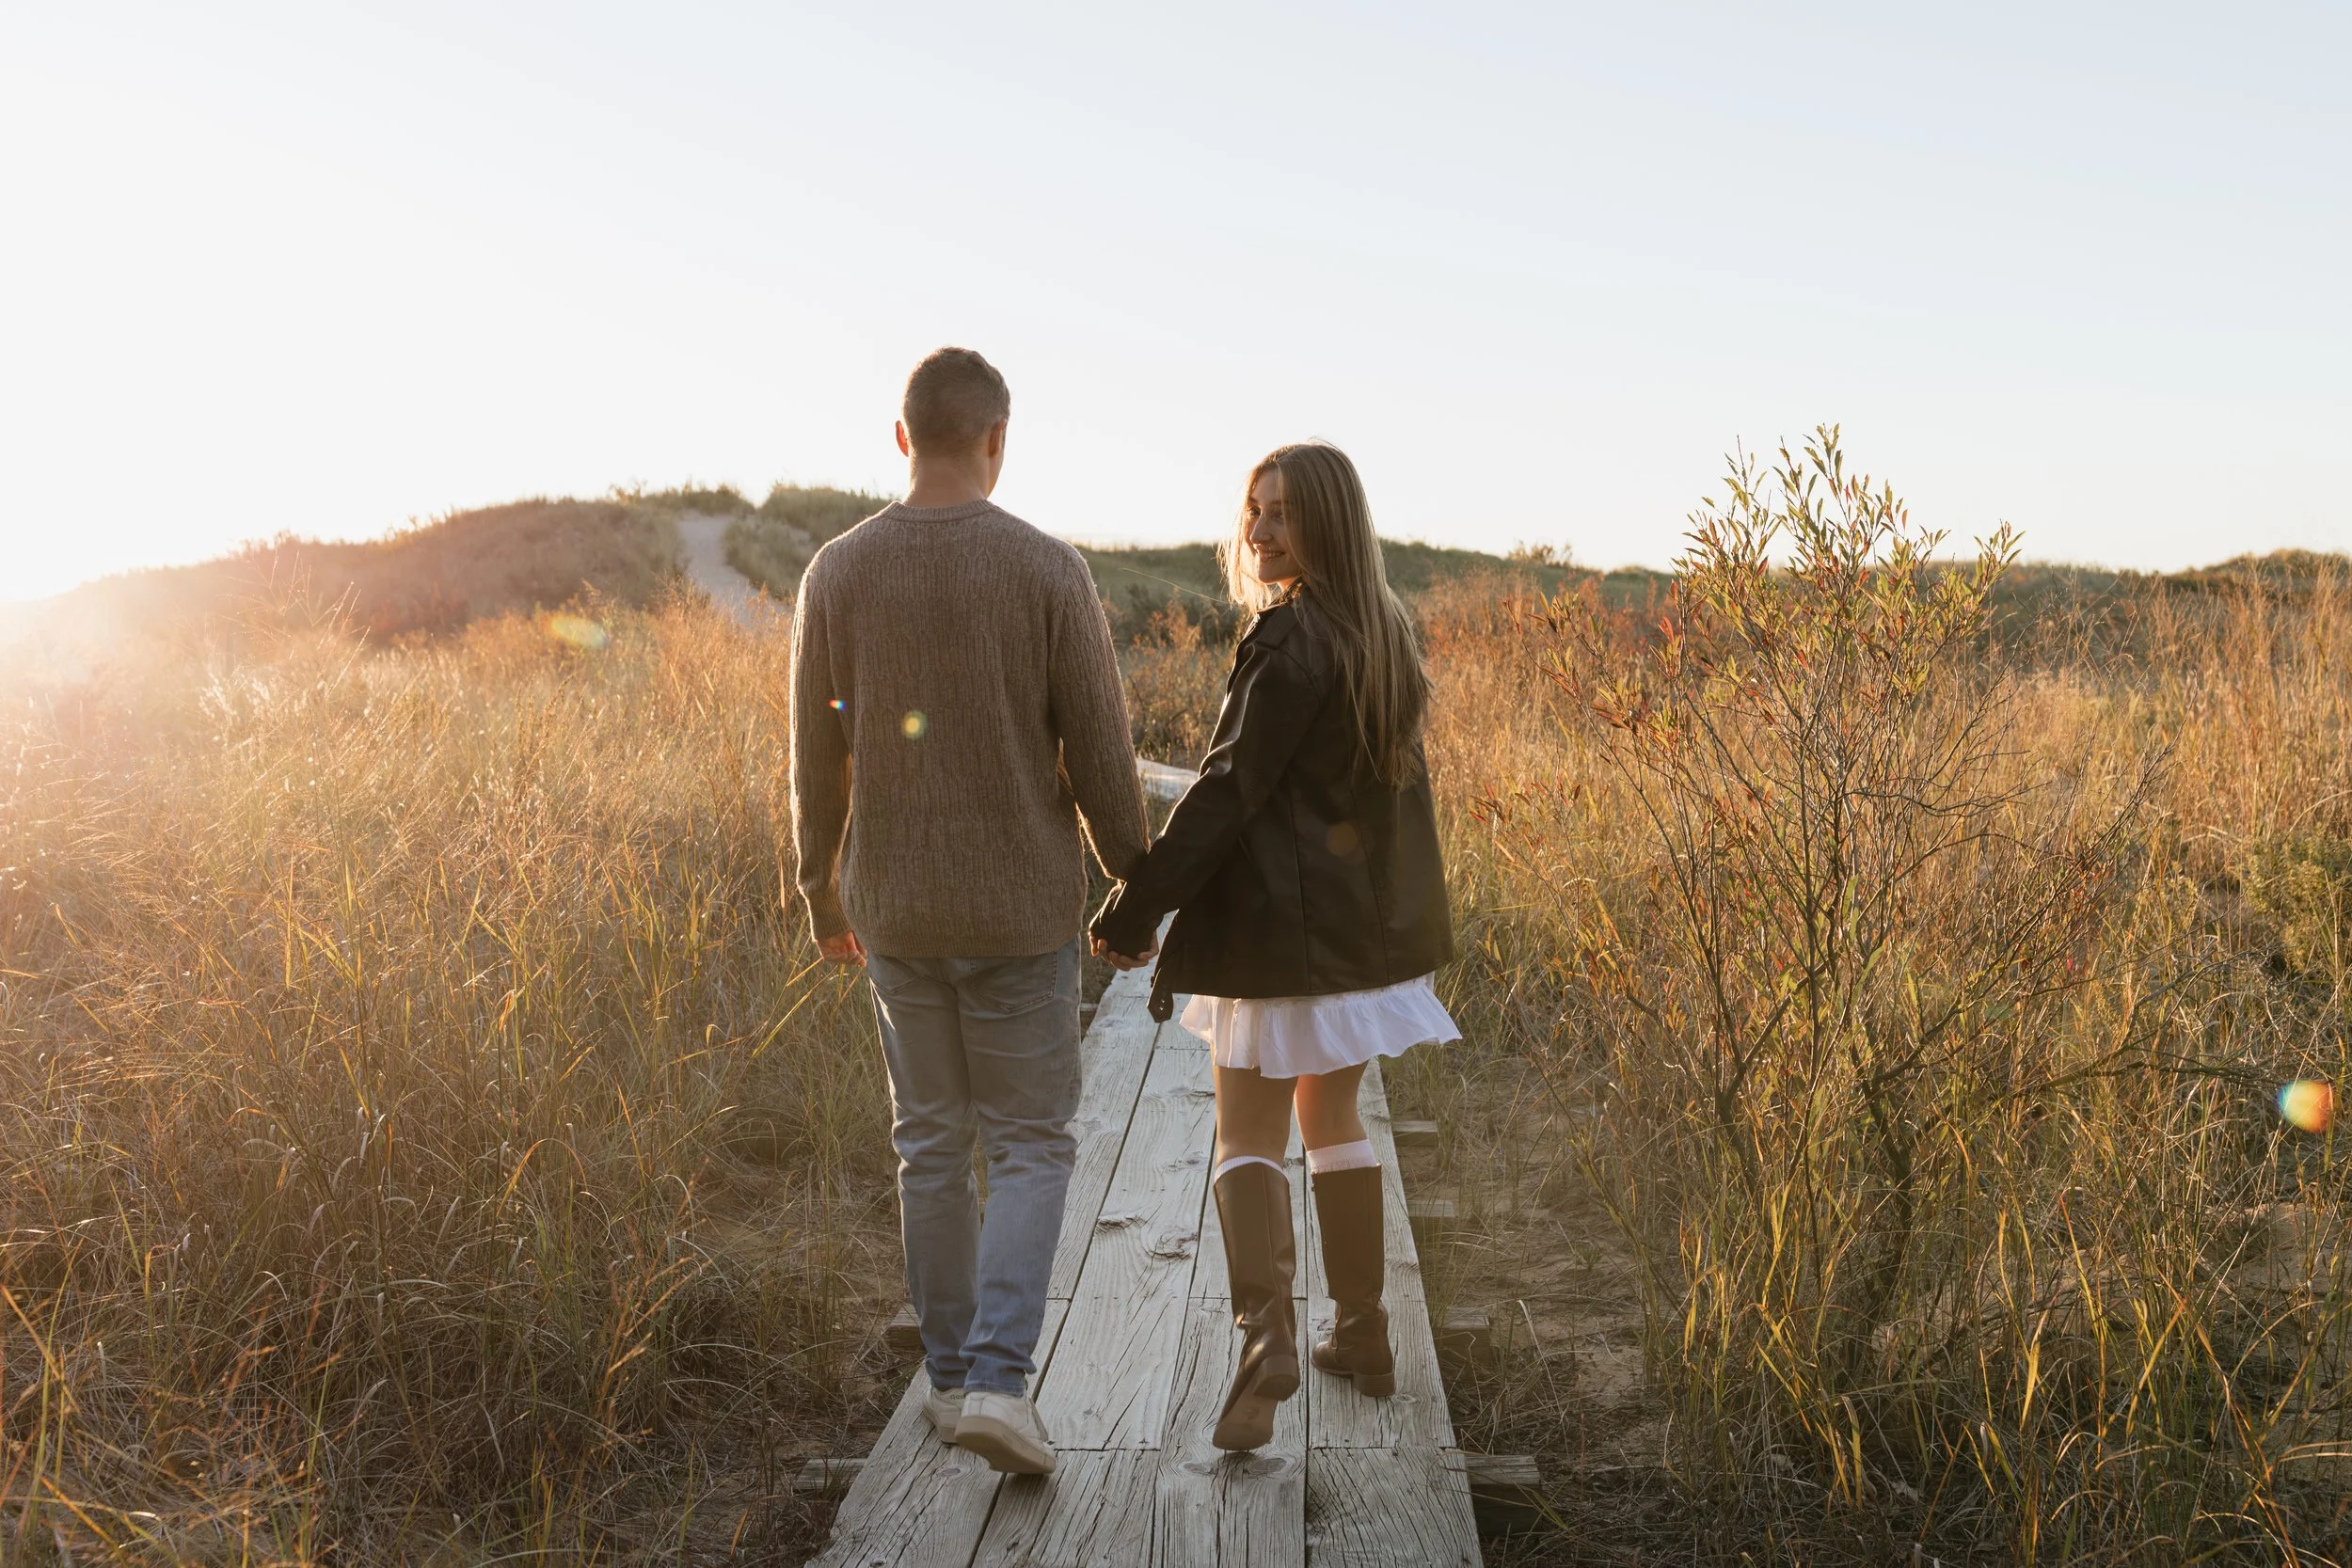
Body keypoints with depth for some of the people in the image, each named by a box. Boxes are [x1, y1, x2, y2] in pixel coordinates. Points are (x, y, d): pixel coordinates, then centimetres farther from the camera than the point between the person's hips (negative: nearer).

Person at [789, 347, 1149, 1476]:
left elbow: (816, 758, 1)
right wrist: (1137, 882, 6)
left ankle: (952, 1374, 25)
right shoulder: (1050, 571, -13)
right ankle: (997, 1379, -6)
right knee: (1031, 1147, 9)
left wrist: (821, 892, 16)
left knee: (931, 1142, 17)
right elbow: (1099, 755, -10)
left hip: (892, 909, 3)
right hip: (1019, 912, -3)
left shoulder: (835, 574, -5)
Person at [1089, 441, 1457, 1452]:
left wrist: (1135, 909, -18)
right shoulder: (1389, 635, 9)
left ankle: (1266, 1330, -15)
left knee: (1248, 1133, 1)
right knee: (1331, 1117, 19)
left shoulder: (1288, 640, -17)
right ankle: (1362, 1331, 24)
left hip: (1281, 922, -8)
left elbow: (1229, 789, -21)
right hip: (1369, 919, 8)